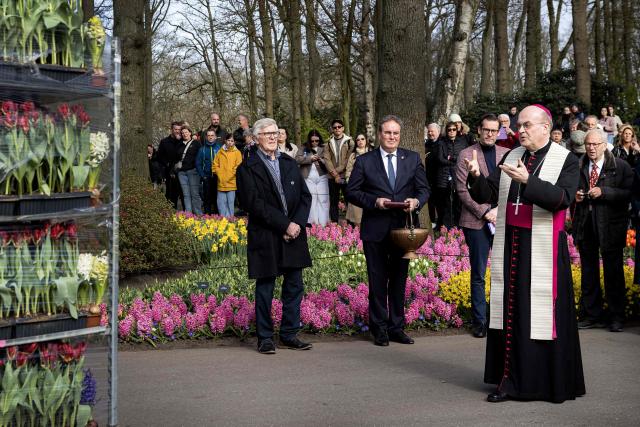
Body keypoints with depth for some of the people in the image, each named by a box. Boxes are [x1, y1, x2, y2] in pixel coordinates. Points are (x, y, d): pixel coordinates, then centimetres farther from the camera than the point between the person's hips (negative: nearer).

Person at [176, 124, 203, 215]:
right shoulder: (180, 145, 20)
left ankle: (198, 214, -4)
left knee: (194, 194, -7)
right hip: (181, 172, 5)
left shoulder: (196, 144, 5)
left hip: (192, 171, -5)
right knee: (186, 194, 2)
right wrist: (176, 166, 14)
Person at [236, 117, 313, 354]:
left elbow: (305, 196, 9)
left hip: (293, 235, 5)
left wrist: (297, 223, -8)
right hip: (265, 237, -5)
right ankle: (265, 337, 12)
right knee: (265, 288, 3)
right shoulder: (248, 168, -4)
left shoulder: (290, 164, 14)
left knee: (294, 286, 7)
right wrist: (284, 225, -16)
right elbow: (254, 203, -13)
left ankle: (289, 334, 17)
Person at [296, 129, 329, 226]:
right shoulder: (304, 148, 6)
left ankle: (323, 224, 1)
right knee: (311, 200, 4)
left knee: (323, 200, -1)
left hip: (322, 177, 0)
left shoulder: (324, 148, 5)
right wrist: (310, 158, -13)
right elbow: (297, 159, -5)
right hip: (308, 178, 0)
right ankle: (312, 223, 8)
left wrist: (322, 160, -20)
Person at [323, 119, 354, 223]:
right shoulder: (329, 143, 11)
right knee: (333, 202, 5)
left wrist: (338, 171, -11)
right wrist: (334, 174, -11)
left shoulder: (349, 142, 2)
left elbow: (349, 160, -6)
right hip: (332, 178, 3)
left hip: (345, 176, -3)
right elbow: (327, 159, 1)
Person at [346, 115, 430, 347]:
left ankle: (397, 327, 20)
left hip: (403, 228, 2)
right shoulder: (364, 161, 0)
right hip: (375, 231, -2)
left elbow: (424, 189, 7)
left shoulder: (413, 159, 6)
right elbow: (352, 192, -1)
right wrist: (374, 201, -15)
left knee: (399, 280, 10)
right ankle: (379, 329, 13)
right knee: (378, 281, 4)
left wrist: (416, 201, -15)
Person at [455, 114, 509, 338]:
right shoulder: (466, 155, 1)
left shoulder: (507, 154, 10)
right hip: (476, 222, -2)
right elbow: (463, 191, -4)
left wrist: (500, 210, -7)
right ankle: (479, 321, 11)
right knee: (478, 275, 3)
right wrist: (485, 212, -11)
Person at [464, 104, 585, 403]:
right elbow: (488, 195, 8)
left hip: (542, 249, -4)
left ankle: (552, 382, 10)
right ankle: (510, 379, 12)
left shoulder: (566, 161, -3)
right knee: (510, 311, 5)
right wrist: (476, 176, -12)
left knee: (541, 312, -2)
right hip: (509, 246, 5)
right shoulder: (511, 157, 11)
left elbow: (562, 198, -18)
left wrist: (527, 180, -29)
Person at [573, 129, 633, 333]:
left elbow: (628, 193, -11)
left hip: (610, 226, -4)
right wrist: (574, 196, -3)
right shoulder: (578, 166, 7)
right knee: (588, 272, 10)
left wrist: (603, 192, -19)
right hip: (585, 225, 4)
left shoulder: (620, 166, -3)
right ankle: (592, 315, 20)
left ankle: (616, 317, 11)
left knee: (613, 272, 2)